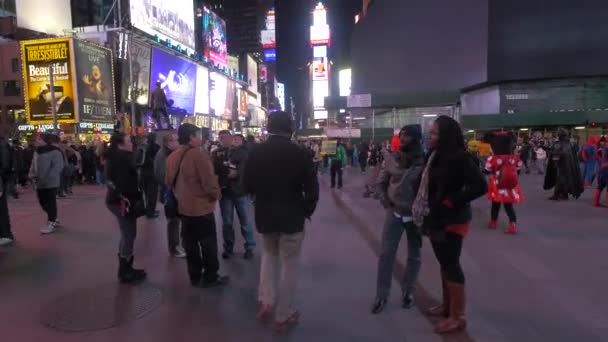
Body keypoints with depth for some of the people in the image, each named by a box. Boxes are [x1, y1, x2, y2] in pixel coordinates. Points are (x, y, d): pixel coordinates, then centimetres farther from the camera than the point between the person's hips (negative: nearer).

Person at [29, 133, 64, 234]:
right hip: (39, 183, 8)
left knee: (50, 203, -3)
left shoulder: (55, 152, -13)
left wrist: (47, 178, -22)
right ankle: (53, 219, 31)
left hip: (51, 182, -8)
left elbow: (58, 166, -18)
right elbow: (34, 165, 18)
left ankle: (51, 224, 5)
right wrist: (32, 175, 2)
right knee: (43, 203, 14)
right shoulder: (38, 151, 13)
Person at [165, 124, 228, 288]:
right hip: (202, 207, -8)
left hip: (184, 206, 8)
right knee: (209, 244, 5)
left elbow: (169, 181, 15)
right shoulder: (198, 154, -20)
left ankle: (195, 277, 24)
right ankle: (211, 277, 15)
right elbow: (209, 180, -21)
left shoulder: (173, 156, 5)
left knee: (190, 244, 14)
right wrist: (217, 194, -3)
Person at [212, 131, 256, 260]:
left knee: (245, 221, 7)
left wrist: (236, 173, -23)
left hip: (240, 190, -2)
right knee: (227, 222, 11)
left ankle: (249, 248, 18)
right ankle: (228, 248, 25)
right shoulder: (216, 153, 5)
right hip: (224, 191, 2)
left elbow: (246, 168, -11)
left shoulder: (241, 151, 1)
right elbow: (214, 168, -8)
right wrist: (228, 170, -20)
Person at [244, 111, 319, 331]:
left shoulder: (256, 153, -3)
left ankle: (266, 300, 19)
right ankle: (283, 315, 19)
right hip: (292, 216, -3)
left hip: (264, 215, 3)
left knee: (269, 255, 26)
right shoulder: (299, 153, -12)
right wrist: (308, 210, 4)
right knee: (289, 263, 10)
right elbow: (312, 187, -12)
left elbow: (247, 185, 2)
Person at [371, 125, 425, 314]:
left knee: (414, 256, 13)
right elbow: (381, 182, 9)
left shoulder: (424, 161, -11)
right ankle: (381, 295, 15)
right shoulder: (392, 158, -2)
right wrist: (385, 202, 2)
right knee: (386, 253, 3)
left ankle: (408, 291, 32)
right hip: (394, 213, 2)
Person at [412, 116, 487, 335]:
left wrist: (451, 202, -19)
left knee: (452, 265, 0)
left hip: (452, 220, -8)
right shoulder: (435, 156, 5)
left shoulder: (459, 157, -17)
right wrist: (428, 216, 2)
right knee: (444, 263, 18)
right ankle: (447, 306, 34)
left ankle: (458, 317, 14)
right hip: (437, 219, 8)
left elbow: (480, 186, -22)